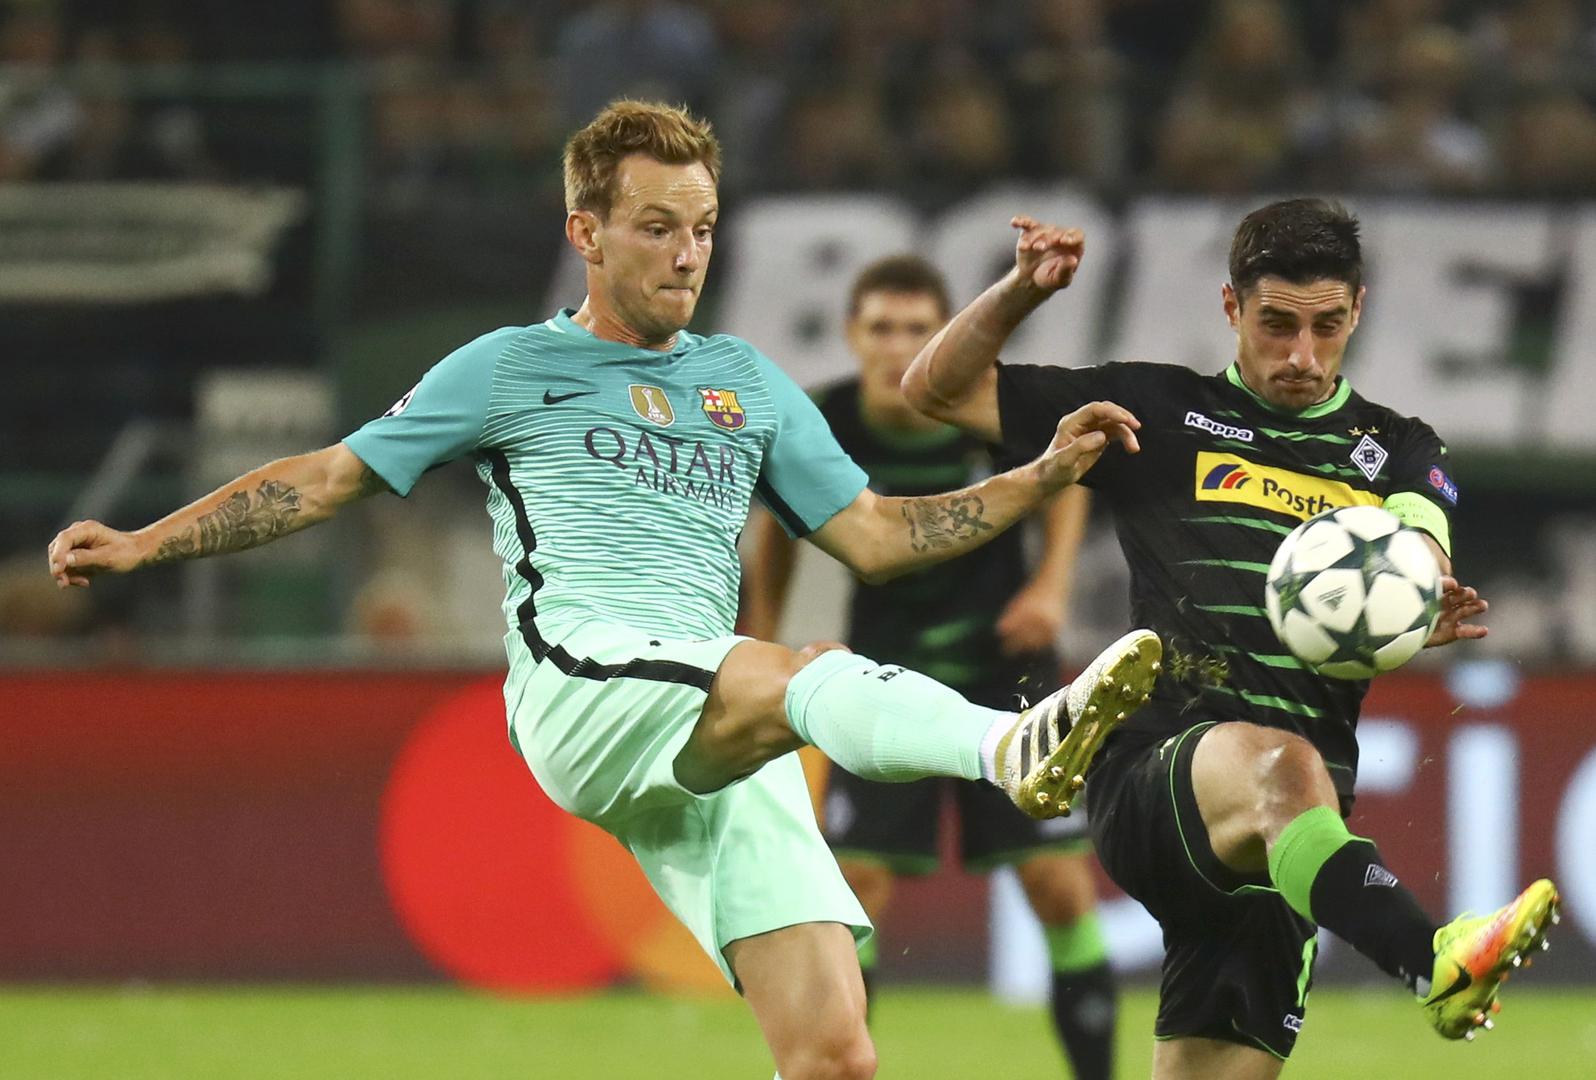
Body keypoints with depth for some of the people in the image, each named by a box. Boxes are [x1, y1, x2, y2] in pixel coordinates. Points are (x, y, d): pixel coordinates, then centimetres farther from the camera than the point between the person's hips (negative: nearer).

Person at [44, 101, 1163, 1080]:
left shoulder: (749, 383, 28)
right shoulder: (513, 368, 18)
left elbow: (874, 536, 27)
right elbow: (333, 477, 21)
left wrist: (1043, 475, 15)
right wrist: (143, 544, 14)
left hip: (727, 742, 5)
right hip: (579, 683, -5)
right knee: (806, 675, -37)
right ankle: (1020, 746, -65)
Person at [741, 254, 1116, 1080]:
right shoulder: (817, 429, -15)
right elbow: (777, 520, 5)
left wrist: (1051, 584, -6)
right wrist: (760, 655, 6)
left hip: (1003, 662, 0)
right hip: (888, 672, 0)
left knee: (1060, 888, -4)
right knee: (854, 887, -10)